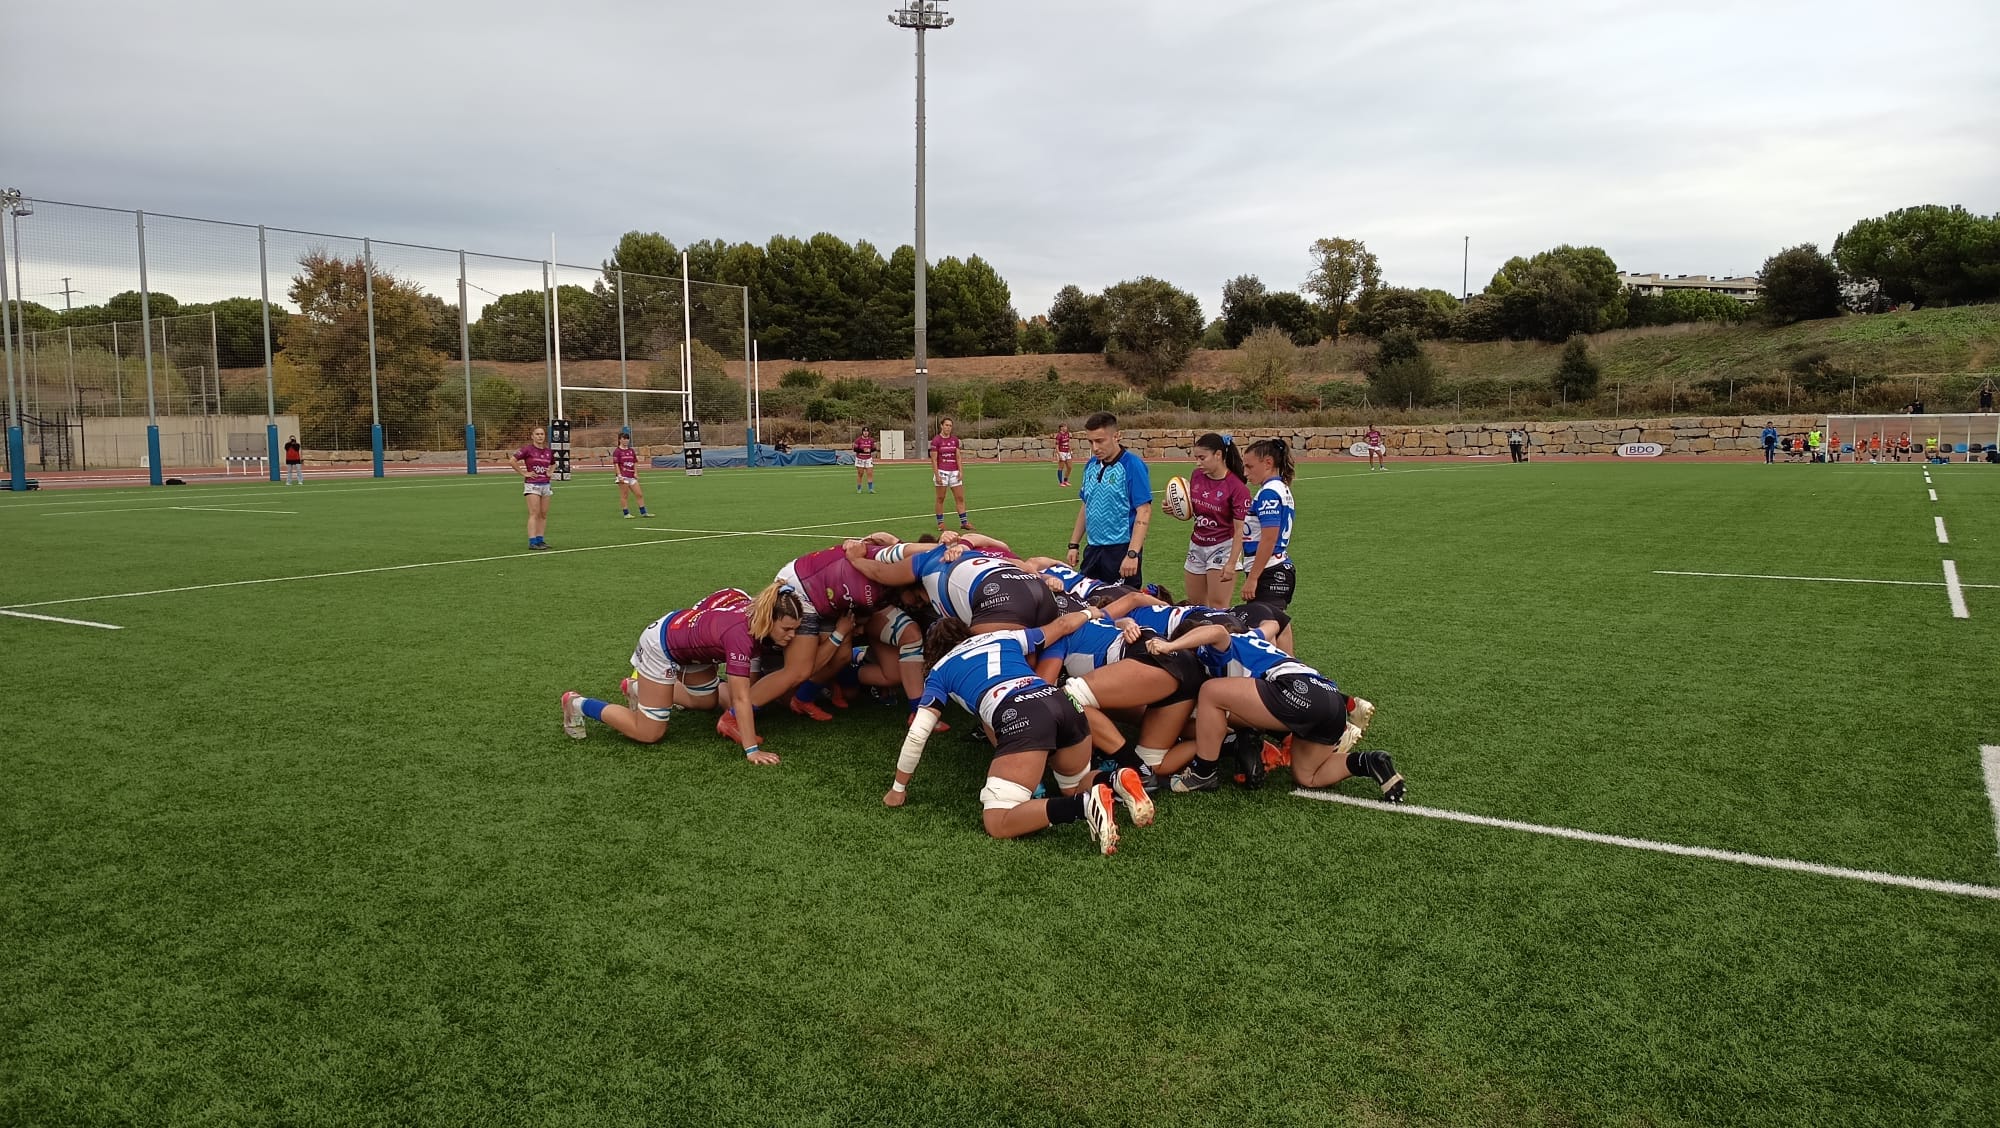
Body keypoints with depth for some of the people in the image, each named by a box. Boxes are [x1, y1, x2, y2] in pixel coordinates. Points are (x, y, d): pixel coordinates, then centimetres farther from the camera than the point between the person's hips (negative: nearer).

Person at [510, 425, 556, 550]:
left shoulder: (549, 452, 10)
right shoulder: (528, 449, -7)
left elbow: (554, 464, 30)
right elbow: (512, 460, -11)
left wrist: (550, 472, 11)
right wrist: (523, 473, -10)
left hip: (545, 485, 6)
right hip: (532, 485, -6)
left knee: (544, 514, 5)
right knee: (534, 514, -11)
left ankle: (539, 540, 12)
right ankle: (532, 542, -12)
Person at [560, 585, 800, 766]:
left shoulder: (755, 607, -19)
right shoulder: (740, 635, -41)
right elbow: (741, 699, -40)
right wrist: (752, 750, -39)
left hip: (686, 633, 9)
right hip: (661, 646, -9)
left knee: (708, 700, 26)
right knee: (649, 733, -2)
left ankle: (639, 688, 38)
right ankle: (578, 705, 13)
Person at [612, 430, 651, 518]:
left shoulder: (631, 451, 15)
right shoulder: (617, 451, -4)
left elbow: (635, 462, 17)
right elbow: (616, 464, -9)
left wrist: (635, 473, 4)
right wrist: (620, 475, -16)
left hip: (632, 476, 7)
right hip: (623, 477, -7)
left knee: (639, 494, 5)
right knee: (624, 495, -2)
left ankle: (643, 513, 11)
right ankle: (626, 514, 3)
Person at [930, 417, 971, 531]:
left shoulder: (955, 439, 8)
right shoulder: (936, 441, -5)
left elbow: (958, 457, 10)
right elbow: (934, 460, -7)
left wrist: (960, 471, 1)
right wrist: (937, 475, -12)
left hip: (954, 472, 4)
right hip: (942, 472, -4)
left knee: (960, 497, 2)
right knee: (940, 498, 3)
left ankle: (963, 522, 6)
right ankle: (940, 523, 11)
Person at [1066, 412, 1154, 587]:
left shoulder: (1133, 465, -11)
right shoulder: (1091, 466, 10)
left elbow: (1144, 512, -16)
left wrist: (1132, 554, -22)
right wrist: (1074, 545, 15)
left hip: (1122, 550, -6)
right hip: (1093, 550, 7)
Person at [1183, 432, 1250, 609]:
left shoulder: (1237, 487, -18)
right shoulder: (1197, 476, 1)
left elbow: (1239, 530, -17)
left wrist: (1231, 564, -22)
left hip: (1222, 548, -7)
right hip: (1197, 546, 7)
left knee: (1217, 605, -9)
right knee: (1195, 603, 12)